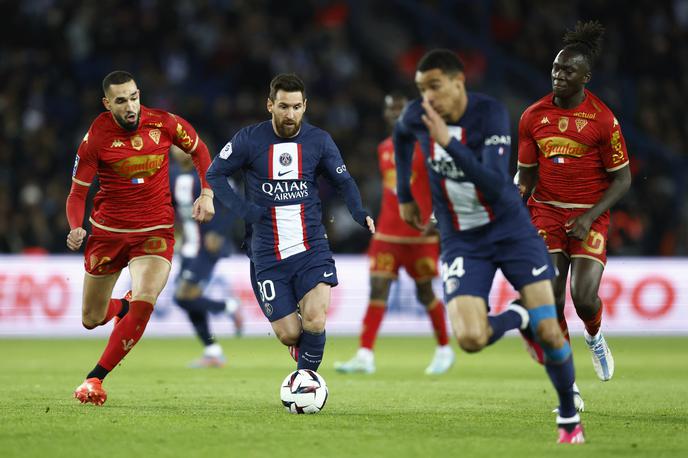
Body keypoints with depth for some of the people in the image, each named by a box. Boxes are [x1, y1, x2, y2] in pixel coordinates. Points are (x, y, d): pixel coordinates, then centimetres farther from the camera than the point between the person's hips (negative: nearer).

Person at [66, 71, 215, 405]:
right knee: (91, 320, 11)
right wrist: (75, 228, -26)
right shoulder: (95, 138, -12)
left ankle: (95, 378, -14)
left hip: (155, 231, -1)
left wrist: (207, 194, -2)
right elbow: (77, 192, -7)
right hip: (108, 230, 1)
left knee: (143, 304, -24)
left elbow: (198, 149, 10)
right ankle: (124, 306, 48)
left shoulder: (163, 123, -9)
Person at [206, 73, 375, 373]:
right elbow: (214, 174, 6)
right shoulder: (249, 140, -3)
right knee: (289, 334, -2)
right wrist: (243, 209, -8)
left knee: (314, 322, -19)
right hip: (268, 256, 0)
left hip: (312, 248, 0)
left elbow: (343, 182, 10)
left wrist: (360, 213, -10)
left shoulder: (319, 141, 1)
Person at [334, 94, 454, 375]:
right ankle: (365, 355, -11)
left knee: (425, 292, 3)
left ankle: (444, 350, 23)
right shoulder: (384, 149, 12)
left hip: (421, 233, -4)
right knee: (378, 287, -7)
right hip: (388, 232, 4)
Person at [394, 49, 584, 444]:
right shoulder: (416, 116, -8)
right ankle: (517, 318, 13)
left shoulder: (491, 113, -19)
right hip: (461, 241, 2)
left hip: (511, 228, -2)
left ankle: (570, 417, 16)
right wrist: (405, 195, 20)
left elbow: (495, 184, -31)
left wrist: (449, 142, -40)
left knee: (548, 332, -8)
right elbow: (401, 136, 19)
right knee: (470, 338, -21)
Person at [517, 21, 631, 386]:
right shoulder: (533, 116, 2)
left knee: (585, 299, -13)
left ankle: (594, 336, 25)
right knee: (550, 299, -9)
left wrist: (589, 217, -14)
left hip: (589, 216, -2)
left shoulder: (603, 119, -8)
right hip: (546, 212, 2)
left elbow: (622, 178, -4)